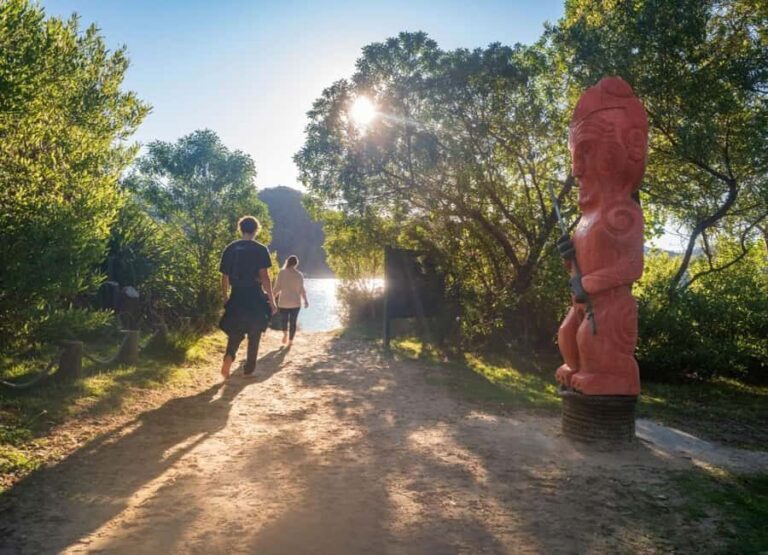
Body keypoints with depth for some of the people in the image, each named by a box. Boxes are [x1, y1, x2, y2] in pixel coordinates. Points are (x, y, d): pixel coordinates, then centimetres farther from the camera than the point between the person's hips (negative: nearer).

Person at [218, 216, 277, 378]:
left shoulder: (230, 249, 4)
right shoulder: (260, 249, -7)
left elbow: (225, 276, 7)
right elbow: (264, 276, -13)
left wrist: (225, 297, 18)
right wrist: (271, 300, -8)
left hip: (236, 298, 3)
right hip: (255, 298, -3)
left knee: (235, 333, 15)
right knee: (254, 336, 12)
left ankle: (229, 356, -13)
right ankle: (249, 369, 17)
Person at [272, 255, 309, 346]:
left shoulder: (282, 273, -4)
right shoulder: (299, 275, -4)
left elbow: (277, 287, -4)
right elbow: (301, 289, -3)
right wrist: (306, 301, 8)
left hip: (283, 301, 0)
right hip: (295, 302, 0)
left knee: (283, 319, 19)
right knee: (293, 321, 7)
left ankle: (285, 334, -2)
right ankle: (290, 340, 7)